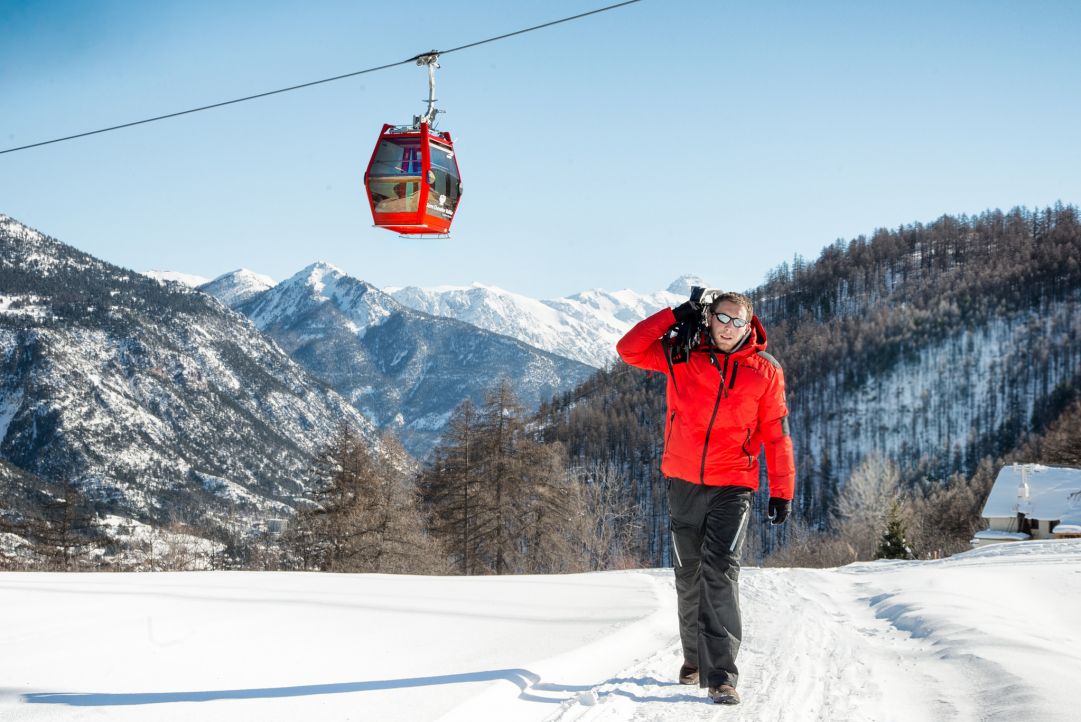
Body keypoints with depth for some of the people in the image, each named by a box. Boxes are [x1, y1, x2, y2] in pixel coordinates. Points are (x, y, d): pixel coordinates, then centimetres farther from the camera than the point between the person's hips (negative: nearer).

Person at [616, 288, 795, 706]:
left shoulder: (765, 371, -1)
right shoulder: (682, 354, 1)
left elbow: (777, 435, 3)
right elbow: (629, 350, -6)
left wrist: (782, 492, 0)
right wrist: (677, 315, -8)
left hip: (732, 487, -2)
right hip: (684, 482, 2)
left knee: (721, 573, -15)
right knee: (688, 574, 13)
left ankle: (721, 674, -15)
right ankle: (695, 659, 31)